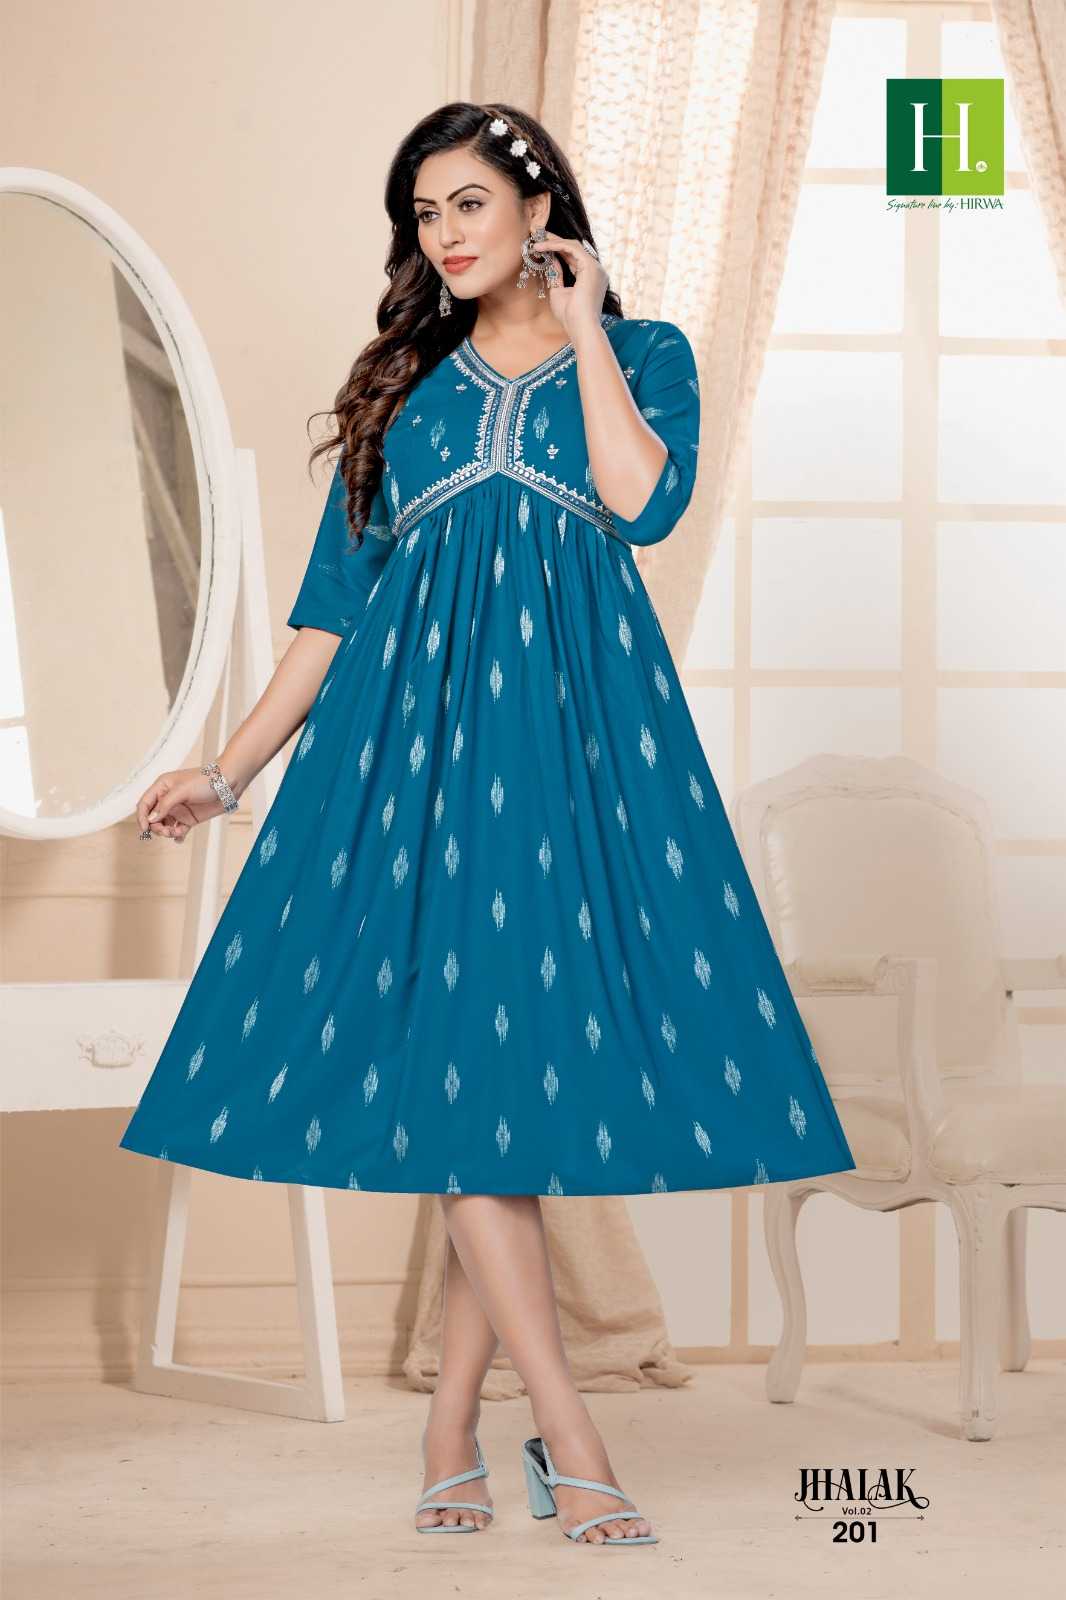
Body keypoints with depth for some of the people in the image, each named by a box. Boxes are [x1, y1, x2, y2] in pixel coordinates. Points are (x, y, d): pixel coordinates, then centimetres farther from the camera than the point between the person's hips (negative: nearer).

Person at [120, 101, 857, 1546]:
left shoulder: (642, 350, 12)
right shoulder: (405, 382, 18)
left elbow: (641, 497, -10)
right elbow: (336, 604, 16)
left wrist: (580, 323, 1)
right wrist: (234, 770, 9)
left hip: (574, 724, -1)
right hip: (416, 727, 2)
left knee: (513, 1060, -4)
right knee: (452, 1062, -10)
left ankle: (454, 1430, 7)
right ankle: (569, 1443, -9)